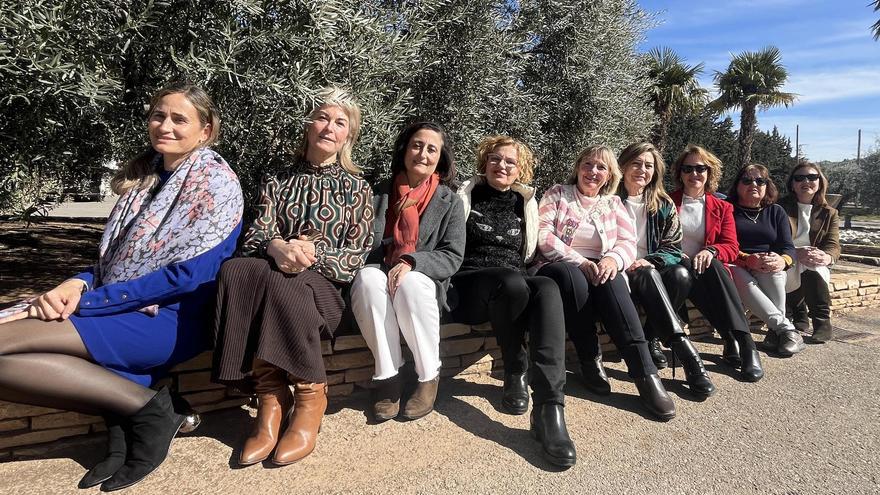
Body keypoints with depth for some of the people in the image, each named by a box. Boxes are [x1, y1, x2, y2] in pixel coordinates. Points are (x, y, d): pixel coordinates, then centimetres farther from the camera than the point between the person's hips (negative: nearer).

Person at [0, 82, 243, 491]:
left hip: (171, 319, -8)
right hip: (123, 313, 8)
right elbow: (115, 258, 17)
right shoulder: (147, 176, 17)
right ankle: (125, 411, -8)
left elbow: (190, 275, -15)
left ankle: (145, 409, -12)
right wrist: (77, 283, -6)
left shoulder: (216, 181, -6)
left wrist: (86, 301, -15)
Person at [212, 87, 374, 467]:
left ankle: (310, 401, -22)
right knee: (236, 271, -32)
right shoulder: (278, 180, 17)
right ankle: (270, 397, -28)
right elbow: (258, 232, 3)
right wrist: (277, 246, -23)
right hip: (274, 269, 3)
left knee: (281, 285, -37)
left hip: (325, 283, -2)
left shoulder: (356, 187, 11)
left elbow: (358, 254, 2)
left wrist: (314, 254, -18)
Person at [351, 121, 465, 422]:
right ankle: (388, 376, -23)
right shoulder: (380, 192, 10)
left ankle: (429, 377, -17)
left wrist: (411, 262, -22)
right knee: (367, 280, -34)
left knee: (411, 284, -36)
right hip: (380, 273, 1)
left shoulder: (450, 202, 6)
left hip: (424, 281, -1)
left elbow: (452, 257, -4)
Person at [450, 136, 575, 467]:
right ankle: (515, 373, -11)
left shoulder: (526, 203, 20)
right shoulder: (465, 196, 11)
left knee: (547, 288, -33)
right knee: (513, 283, -37)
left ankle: (549, 409, -42)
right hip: (469, 285, -3)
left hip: (517, 283, 3)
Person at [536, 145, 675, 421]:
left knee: (610, 280, -34)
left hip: (600, 269, 2)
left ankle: (645, 373, -39)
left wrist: (613, 258, -18)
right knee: (571, 275, -37)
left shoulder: (613, 203, 20)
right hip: (561, 267, -2)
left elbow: (628, 242, 7)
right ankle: (590, 360, -23)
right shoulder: (557, 194, 11)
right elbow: (543, 235, -5)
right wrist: (579, 262, -18)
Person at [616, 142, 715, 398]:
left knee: (680, 274, -29)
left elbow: (674, 248, 8)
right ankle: (684, 349, -42)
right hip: (621, 272, -3)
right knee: (648, 276, -35)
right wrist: (634, 266, -14)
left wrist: (650, 261, -13)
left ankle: (651, 339, -19)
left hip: (652, 270, 4)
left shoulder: (664, 205, 14)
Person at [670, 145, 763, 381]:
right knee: (687, 273, -37)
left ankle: (735, 344, -41)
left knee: (712, 267, -36)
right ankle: (742, 343, -41)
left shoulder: (722, 208, 16)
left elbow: (731, 248, 6)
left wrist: (711, 251, -17)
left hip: (707, 265, 1)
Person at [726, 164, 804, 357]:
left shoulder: (776, 211, 18)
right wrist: (747, 259, -25)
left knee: (773, 269, -33)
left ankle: (775, 331, -33)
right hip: (736, 266, -2)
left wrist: (783, 260, -19)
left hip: (768, 271, 2)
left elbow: (788, 246, 6)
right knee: (741, 279, -36)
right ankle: (785, 327, -39)